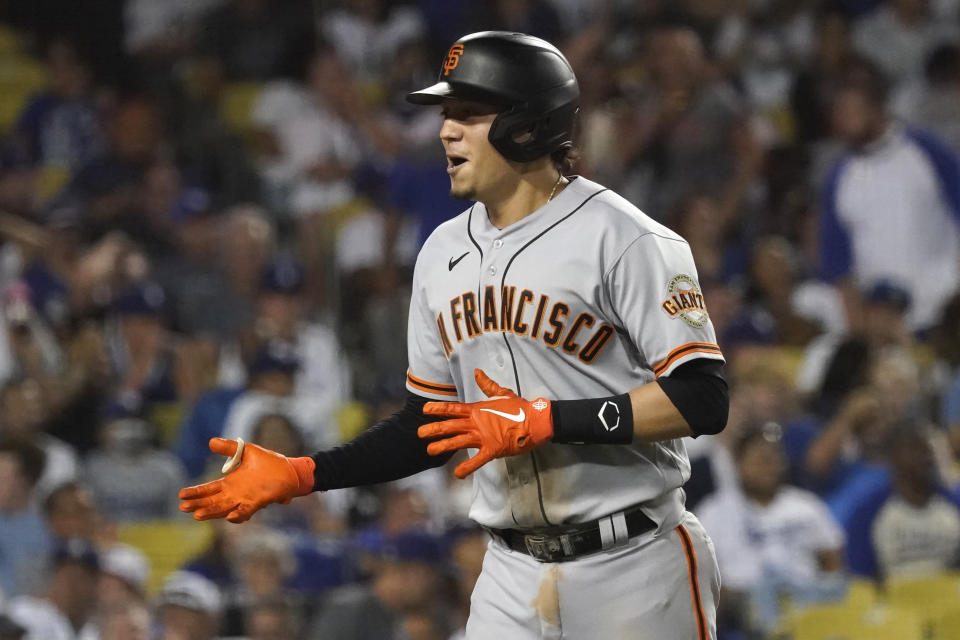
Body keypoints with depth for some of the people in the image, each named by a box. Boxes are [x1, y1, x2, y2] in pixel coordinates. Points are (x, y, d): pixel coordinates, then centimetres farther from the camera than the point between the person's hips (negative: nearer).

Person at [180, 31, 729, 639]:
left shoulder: (624, 241, -10)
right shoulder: (444, 253, 11)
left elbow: (703, 400, -17)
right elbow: (433, 425, 17)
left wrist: (543, 421, -20)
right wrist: (301, 475, 6)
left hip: (634, 567, -5)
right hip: (515, 575, 6)